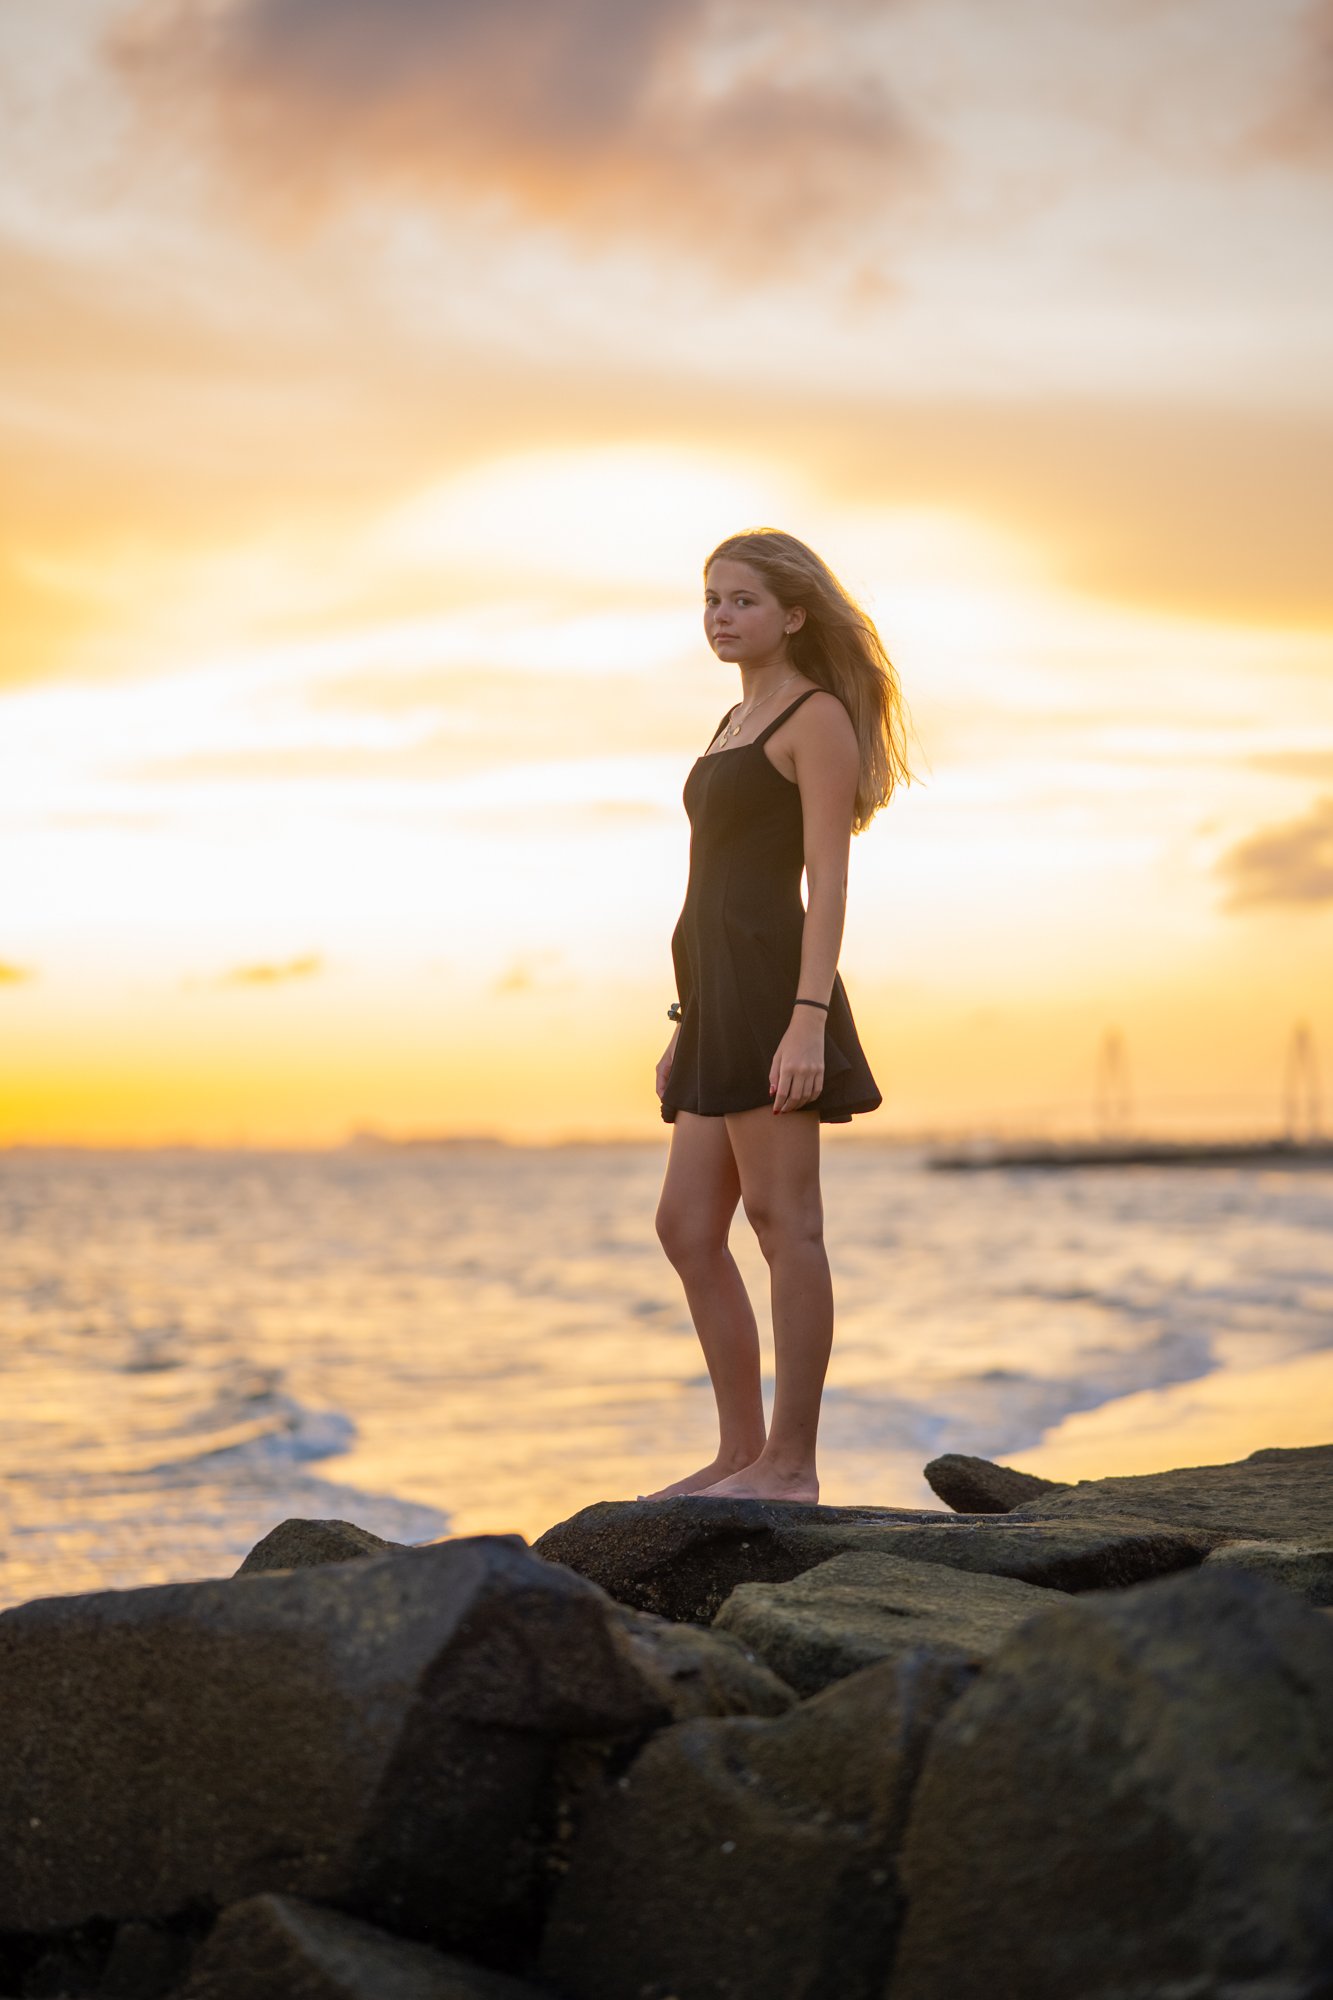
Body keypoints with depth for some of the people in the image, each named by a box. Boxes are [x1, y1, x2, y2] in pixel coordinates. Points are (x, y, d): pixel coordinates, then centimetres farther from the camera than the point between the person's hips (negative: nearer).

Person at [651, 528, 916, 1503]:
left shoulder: (819, 717, -4)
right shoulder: (739, 724, 22)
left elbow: (829, 880, -13)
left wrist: (809, 1018, -22)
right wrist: (687, 1025, 21)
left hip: (770, 979, -9)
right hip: (721, 992, 9)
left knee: (781, 1217, -7)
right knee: (688, 1227, 8)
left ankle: (792, 1463, -3)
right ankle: (742, 1451, 14)